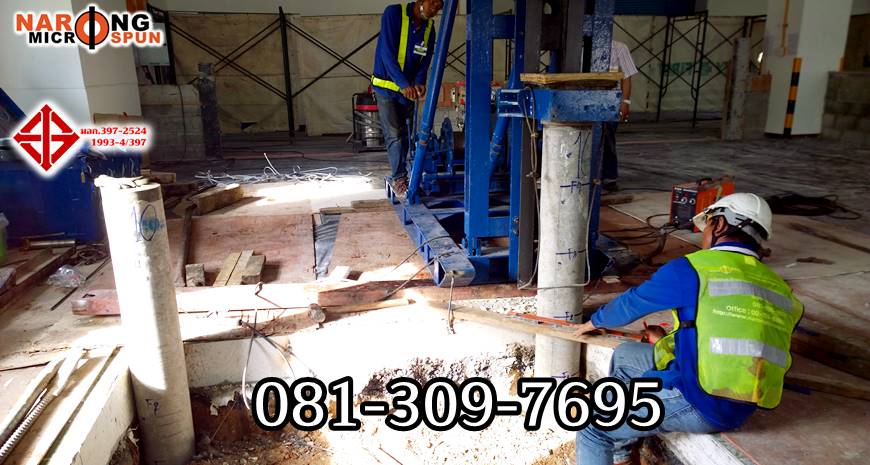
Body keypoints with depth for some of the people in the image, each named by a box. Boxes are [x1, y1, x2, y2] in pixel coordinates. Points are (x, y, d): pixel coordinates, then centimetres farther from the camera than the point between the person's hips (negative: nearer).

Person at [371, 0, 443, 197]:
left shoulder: (429, 27, 2)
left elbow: (425, 60, 0)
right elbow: (387, 53, -22)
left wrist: (419, 83, -21)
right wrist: (404, 84, -30)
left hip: (408, 89, 5)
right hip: (386, 86, -5)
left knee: (404, 134, 8)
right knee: (394, 134, -9)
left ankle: (399, 176, 18)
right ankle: (398, 177, -1)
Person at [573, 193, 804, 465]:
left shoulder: (693, 268, -9)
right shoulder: (778, 288, 11)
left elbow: (631, 304, 5)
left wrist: (595, 321, 26)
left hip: (698, 402, -8)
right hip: (740, 405, 8)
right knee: (624, 355, 23)